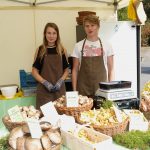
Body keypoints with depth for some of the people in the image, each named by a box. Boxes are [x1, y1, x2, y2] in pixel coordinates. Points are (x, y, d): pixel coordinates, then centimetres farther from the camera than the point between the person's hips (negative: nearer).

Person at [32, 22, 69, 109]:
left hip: (59, 89, 2)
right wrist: (45, 83, -11)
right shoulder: (40, 50, 1)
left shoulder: (62, 50, 5)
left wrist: (60, 81, -8)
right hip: (44, 90, -1)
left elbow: (66, 70, 8)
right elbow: (34, 71, 1)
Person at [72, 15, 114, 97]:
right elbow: (75, 70, 6)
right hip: (83, 90, 0)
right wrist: (74, 90, 0)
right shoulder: (78, 46, 4)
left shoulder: (106, 46, 4)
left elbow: (110, 69, 7)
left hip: (102, 89, 0)